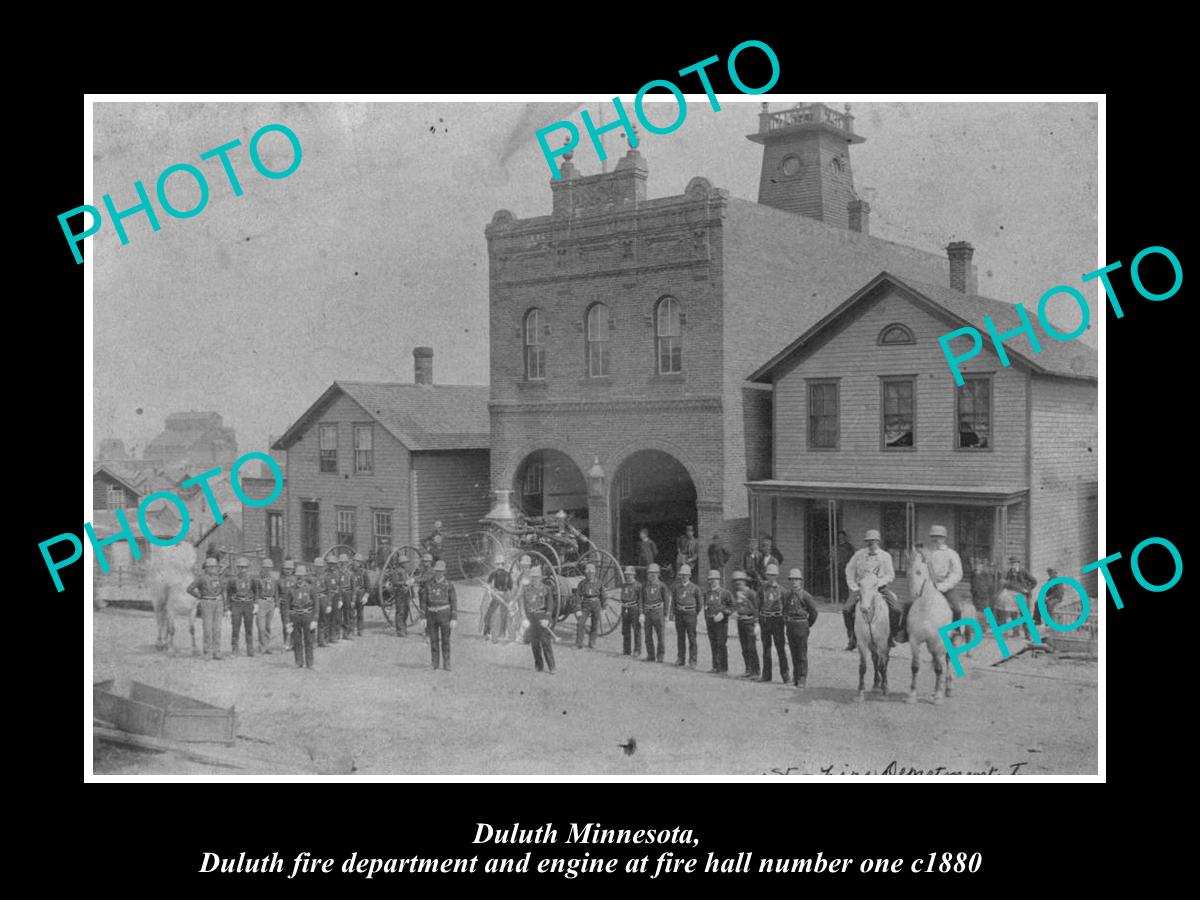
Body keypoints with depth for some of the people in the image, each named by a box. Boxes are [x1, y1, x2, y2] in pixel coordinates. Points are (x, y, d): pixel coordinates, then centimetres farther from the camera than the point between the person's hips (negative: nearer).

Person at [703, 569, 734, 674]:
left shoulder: (725, 593, -3)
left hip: (721, 622, -5)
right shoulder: (707, 594, 14)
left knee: (722, 645, -6)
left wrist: (723, 614, -17)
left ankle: (723, 668, -3)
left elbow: (732, 607, -3)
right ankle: (715, 666, 15)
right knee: (713, 645, 8)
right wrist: (706, 620, 16)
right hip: (710, 622, 5)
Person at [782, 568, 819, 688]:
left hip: (801, 625, -5)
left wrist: (808, 625, 4)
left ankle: (802, 678, 1)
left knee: (802, 654, -2)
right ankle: (795, 677, 19)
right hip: (789, 626, 5)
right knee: (793, 653, 11)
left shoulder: (805, 595, -8)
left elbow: (813, 611, -2)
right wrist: (785, 622, 13)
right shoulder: (786, 594, 7)